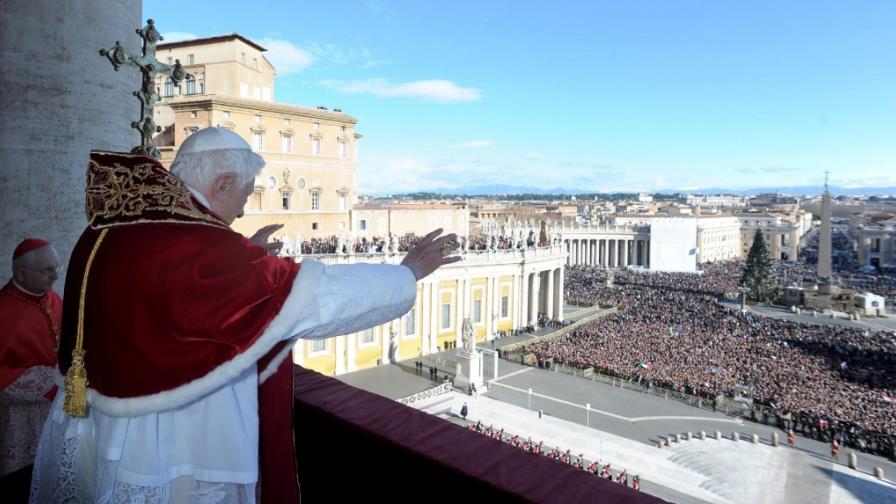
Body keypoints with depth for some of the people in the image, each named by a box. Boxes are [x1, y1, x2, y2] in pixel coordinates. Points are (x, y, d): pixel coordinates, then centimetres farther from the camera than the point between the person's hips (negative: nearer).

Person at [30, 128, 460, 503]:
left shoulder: (109, 231, -2)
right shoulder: (198, 249, -28)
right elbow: (317, 294, -24)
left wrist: (241, 254, 18)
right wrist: (407, 273, -13)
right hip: (167, 454, -9)